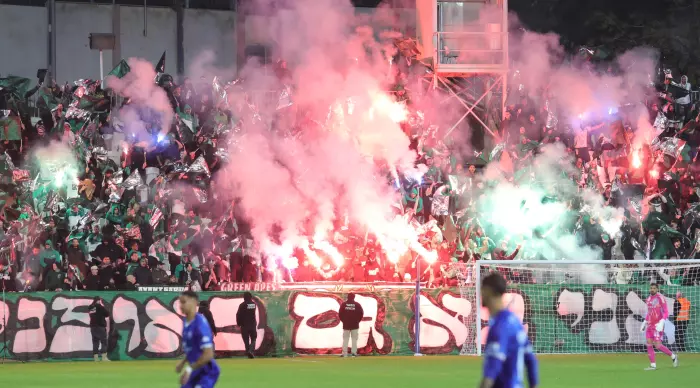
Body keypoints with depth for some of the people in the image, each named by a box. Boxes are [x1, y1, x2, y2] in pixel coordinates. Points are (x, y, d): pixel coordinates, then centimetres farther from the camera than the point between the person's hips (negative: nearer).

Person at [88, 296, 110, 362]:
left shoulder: (90, 308, 9)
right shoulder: (99, 307, -9)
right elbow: (107, 314, -4)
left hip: (93, 327, 6)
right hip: (100, 327, -6)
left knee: (95, 343, 6)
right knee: (104, 342, -4)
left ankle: (96, 358, 3)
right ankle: (104, 357, -12)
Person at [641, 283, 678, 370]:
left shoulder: (660, 298, -10)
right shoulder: (649, 299, 13)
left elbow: (666, 312, -13)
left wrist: (661, 323, -24)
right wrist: (644, 323, 20)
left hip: (657, 326, -7)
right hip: (650, 325, 7)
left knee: (657, 345, -11)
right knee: (649, 344, -1)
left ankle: (673, 356, 10)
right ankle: (653, 365, 3)